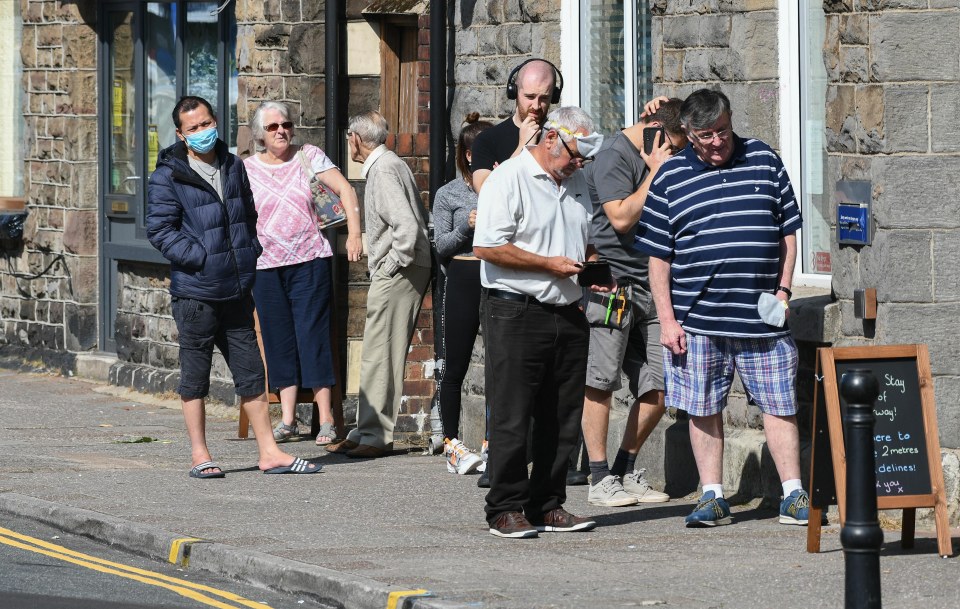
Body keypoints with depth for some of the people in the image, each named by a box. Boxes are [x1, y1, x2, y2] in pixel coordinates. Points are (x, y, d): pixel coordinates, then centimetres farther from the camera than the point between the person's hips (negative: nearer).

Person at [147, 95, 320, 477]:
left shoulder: (233, 167, 12)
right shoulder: (168, 177, -8)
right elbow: (159, 230, -12)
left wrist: (250, 256, 11)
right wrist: (201, 258, -18)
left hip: (236, 288, 6)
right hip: (195, 291, -6)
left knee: (251, 372, 9)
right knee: (195, 374, 2)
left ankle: (269, 452, 13)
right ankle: (200, 456, 10)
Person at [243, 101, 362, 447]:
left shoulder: (308, 157, 2)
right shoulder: (247, 169, 6)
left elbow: (345, 190, -4)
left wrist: (354, 234, -15)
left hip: (310, 262, -2)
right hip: (266, 266, 2)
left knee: (313, 336, -6)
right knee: (278, 340, 4)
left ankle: (326, 420, -5)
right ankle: (287, 419, 9)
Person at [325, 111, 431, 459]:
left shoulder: (383, 170, -14)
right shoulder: (390, 164, 18)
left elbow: (407, 224, -25)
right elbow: (418, 218, 22)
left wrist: (396, 262, -15)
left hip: (397, 272, -11)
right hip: (392, 272, 11)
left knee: (380, 354, -8)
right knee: (381, 353, 13)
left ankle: (376, 436, -7)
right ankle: (368, 431, 17)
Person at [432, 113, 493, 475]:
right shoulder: (449, 195, 4)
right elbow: (441, 246, 0)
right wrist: (466, 228, -16)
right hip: (463, 278, -2)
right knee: (455, 366, 0)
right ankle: (452, 445, 6)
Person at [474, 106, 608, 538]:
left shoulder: (575, 183, 16)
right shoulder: (509, 179, -9)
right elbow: (487, 247, -17)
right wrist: (551, 264, -14)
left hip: (567, 314, 7)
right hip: (516, 313, -7)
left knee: (563, 419, 8)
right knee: (512, 418, -4)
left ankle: (547, 505, 16)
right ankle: (506, 509, 2)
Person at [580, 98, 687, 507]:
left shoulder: (657, 158, 17)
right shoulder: (614, 155, -9)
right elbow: (622, 217, -17)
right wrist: (655, 172, -11)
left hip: (649, 286, 8)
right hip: (611, 284, -8)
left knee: (659, 388, 5)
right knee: (600, 382, -5)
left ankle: (625, 472, 16)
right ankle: (600, 480, -1)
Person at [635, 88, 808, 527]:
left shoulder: (764, 161, 7)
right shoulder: (670, 178, 4)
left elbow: (788, 232, 13)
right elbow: (658, 256, 4)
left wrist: (783, 290, 3)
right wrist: (666, 318, -2)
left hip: (761, 314, 0)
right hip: (696, 319, 0)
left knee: (779, 405, 1)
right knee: (703, 410, 4)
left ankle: (794, 495, 6)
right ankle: (712, 498, 12)